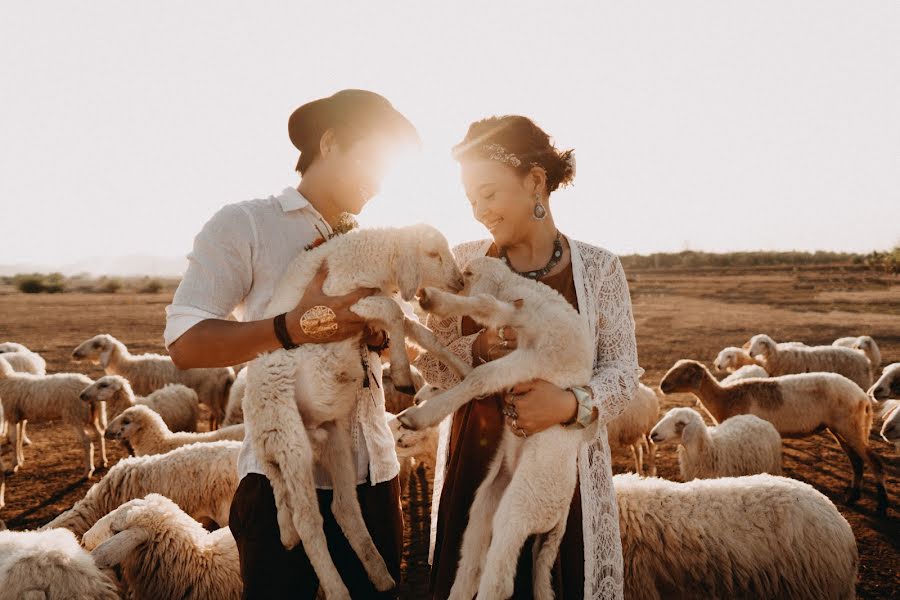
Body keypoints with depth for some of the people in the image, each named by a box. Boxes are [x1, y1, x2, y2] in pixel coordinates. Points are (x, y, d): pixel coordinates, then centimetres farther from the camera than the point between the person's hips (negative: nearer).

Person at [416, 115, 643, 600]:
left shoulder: (599, 268, -3)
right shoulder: (463, 263, 2)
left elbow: (622, 372, -5)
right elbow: (431, 362, 3)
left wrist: (573, 403, -24)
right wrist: (477, 349, -17)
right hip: (475, 466, 2)